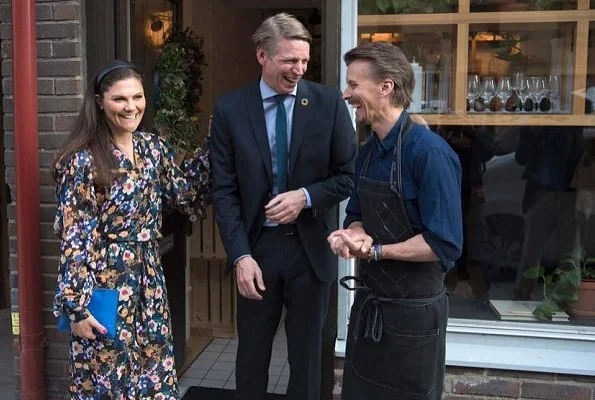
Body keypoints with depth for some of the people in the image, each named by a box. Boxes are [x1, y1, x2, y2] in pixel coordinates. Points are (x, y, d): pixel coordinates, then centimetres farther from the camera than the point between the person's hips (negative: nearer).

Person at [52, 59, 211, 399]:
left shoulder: (154, 147, 3)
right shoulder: (83, 160, -13)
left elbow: (183, 193, 13)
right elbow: (73, 239, -13)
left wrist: (211, 147, 7)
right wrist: (76, 306, -13)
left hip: (149, 282, 5)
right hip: (103, 285, -5)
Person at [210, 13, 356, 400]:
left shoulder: (329, 103, -5)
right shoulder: (230, 109, -4)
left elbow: (350, 175, -1)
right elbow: (224, 190, -5)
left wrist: (306, 196, -18)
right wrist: (240, 256, -13)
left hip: (311, 247, 0)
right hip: (257, 246, 0)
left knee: (307, 353, 16)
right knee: (251, 352, 17)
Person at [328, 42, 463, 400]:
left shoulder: (430, 152, -22)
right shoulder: (368, 152, 4)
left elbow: (444, 244, -23)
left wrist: (373, 250, -22)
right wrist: (352, 235, -11)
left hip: (414, 311, -7)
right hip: (369, 303, 8)